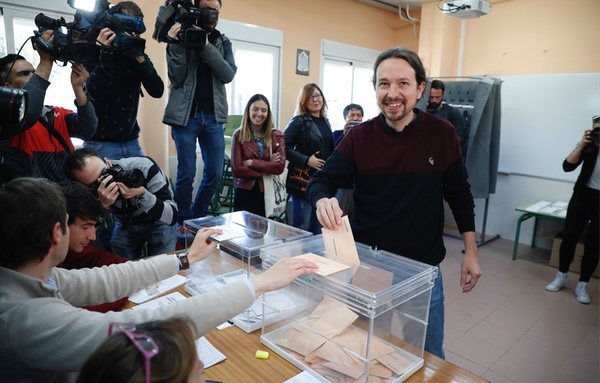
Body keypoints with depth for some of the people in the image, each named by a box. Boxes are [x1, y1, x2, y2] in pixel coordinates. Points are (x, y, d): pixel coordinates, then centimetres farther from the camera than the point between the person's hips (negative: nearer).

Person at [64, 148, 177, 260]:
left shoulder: (143, 167, -33)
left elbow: (171, 216, -32)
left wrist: (142, 193, -47)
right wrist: (103, 204, -41)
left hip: (158, 222, -2)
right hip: (125, 224, 3)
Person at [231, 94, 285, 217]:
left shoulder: (277, 135, 3)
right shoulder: (239, 135, -1)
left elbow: (280, 166, -9)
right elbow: (236, 169, -10)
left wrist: (251, 162, -12)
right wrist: (267, 168, -10)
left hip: (268, 194, 1)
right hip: (244, 193, -1)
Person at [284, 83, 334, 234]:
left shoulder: (325, 121, 14)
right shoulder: (299, 121, -6)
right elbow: (283, 147, -15)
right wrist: (306, 160, -20)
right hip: (304, 180, -7)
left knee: (318, 228, 15)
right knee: (301, 227, -3)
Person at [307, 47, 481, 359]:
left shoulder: (441, 133, -6)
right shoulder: (359, 137, -6)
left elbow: (459, 195, 2)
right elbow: (321, 181, -10)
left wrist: (470, 253, 3)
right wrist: (323, 201, -34)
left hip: (423, 269, 0)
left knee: (429, 357, 18)